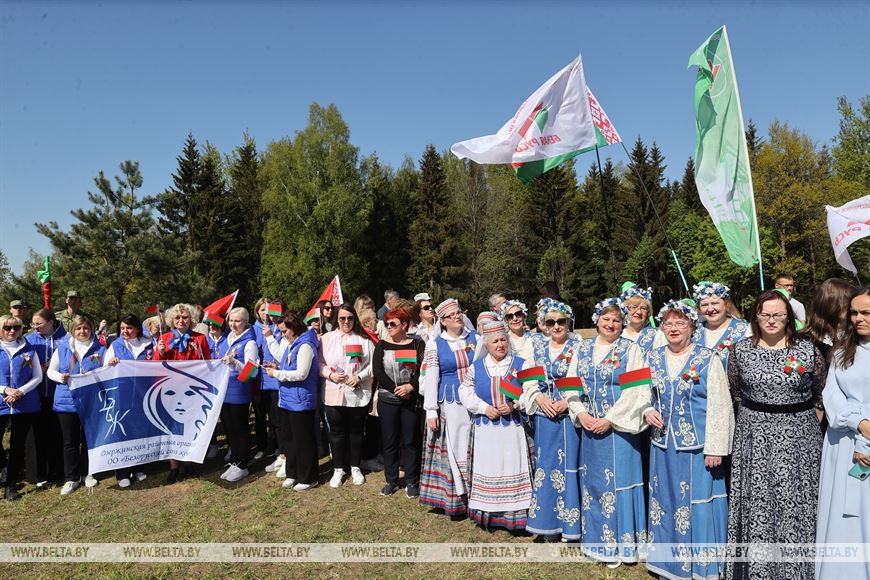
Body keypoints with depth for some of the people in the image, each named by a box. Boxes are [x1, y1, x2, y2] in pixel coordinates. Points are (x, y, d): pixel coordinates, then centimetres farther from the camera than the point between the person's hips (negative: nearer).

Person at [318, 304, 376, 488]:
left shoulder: (364, 339, 1)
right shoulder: (326, 339, 2)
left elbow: (373, 364, -1)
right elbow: (319, 363, 3)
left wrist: (360, 376, -14)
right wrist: (330, 374, -13)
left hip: (358, 394, 0)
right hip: (333, 394, 0)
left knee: (356, 432, 12)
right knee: (337, 432, 9)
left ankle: (355, 468, 28)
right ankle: (338, 469, 24)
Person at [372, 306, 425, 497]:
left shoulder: (417, 344, 2)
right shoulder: (382, 345, 6)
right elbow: (377, 371, -5)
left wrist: (411, 386, -21)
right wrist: (396, 389, -14)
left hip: (412, 399, -1)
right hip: (387, 400, 1)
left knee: (410, 441, 4)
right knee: (389, 441, 7)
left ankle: (412, 481, 16)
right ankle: (391, 480, 21)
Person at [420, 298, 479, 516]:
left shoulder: (475, 338, 4)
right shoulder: (435, 345, 0)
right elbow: (431, 379, 0)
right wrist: (431, 410, -3)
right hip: (450, 404, -1)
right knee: (453, 447, 2)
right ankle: (455, 497, 15)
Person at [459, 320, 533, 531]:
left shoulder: (520, 364, 3)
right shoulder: (476, 367, 6)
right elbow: (465, 392, 4)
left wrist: (514, 405, -15)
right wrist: (484, 408, -8)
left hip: (513, 427, -1)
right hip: (486, 428, 1)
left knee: (512, 469, -1)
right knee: (487, 469, 6)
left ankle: (514, 514, 10)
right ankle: (487, 514, 19)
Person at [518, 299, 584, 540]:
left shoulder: (578, 347, -2)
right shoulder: (537, 347, 10)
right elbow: (528, 380, 7)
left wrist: (567, 402, -18)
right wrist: (540, 398, -8)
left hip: (569, 415, -4)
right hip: (543, 415, 4)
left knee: (568, 465, 0)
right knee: (545, 466, 10)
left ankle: (569, 522, 13)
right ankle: (547, 520, 22)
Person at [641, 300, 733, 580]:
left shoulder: (708, 359, -8)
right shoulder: (653, 358, 5)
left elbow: (720, 406, -10)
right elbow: (642, 392, 15)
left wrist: (715, 448, -13)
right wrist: (647, 410, -7)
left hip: (697, 444, -4)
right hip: (663, 443, 4)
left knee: (698, 504, 3)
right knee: (666, 502, 14)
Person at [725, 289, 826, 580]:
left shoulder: (808, 350, -2)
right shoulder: (741, 350, 1)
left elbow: (821, 393, 9)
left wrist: (810, 425, 5)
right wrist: (756, 416, 10)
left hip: (798, 436, -1)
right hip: (754, 437, 1)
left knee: (795, 506, 3)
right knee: (756, 505, 5)